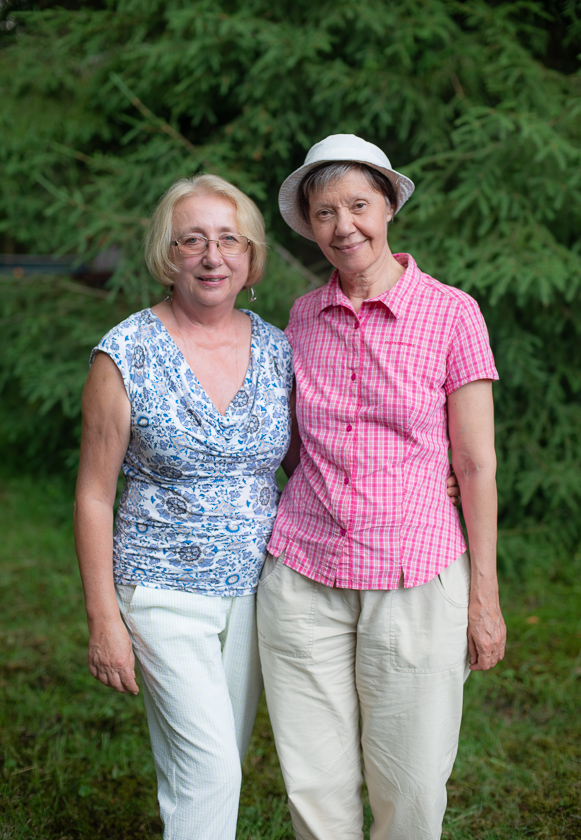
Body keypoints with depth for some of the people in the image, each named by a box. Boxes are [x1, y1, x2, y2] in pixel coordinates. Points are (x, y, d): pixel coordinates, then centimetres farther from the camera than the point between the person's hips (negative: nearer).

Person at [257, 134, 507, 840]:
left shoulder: (451, 313, -5)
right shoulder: (303, 317, 6)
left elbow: (477, 464, -3)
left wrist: (484, 597, -3)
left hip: (414, 582, -3)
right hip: (303, 576, 3)